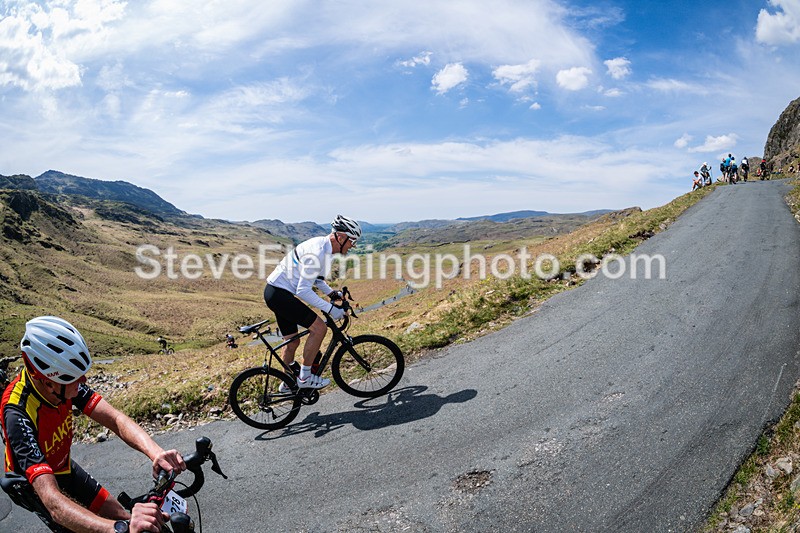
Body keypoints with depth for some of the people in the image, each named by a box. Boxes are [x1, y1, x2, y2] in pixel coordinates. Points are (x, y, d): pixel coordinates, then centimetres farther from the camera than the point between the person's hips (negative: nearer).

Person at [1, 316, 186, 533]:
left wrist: (156, 452, -48)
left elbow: (116, 419, -28)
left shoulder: (67, 381, -22)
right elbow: (52, 501, -46)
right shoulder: (19, 415, -38)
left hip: (64, 467, 5)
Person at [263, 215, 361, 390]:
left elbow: (313, 276, 24)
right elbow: (303, 291, -26)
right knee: (319, 328, -12)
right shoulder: (318, 253, -25)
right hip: (279, 293, -10)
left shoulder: (322, 244, 7)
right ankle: (305, 377, -1)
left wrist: (330, 292, 15)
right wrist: (329, 308, -22)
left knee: (292, 341, 18)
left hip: (276, 292, 10)